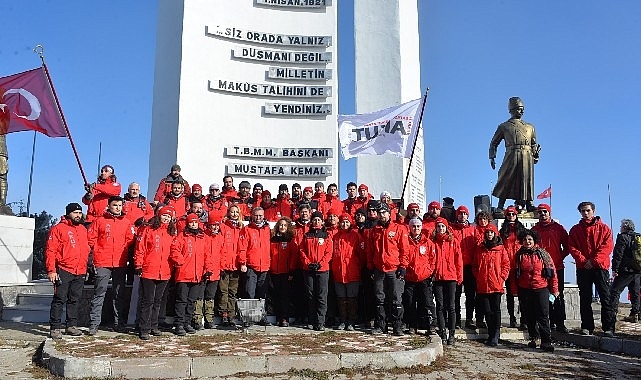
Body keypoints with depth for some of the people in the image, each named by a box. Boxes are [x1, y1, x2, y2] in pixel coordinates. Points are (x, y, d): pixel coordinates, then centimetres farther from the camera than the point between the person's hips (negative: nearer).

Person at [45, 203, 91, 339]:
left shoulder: (83, 229, 16)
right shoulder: (58, 228, -4)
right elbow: (50, 251, -8)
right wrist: (51, 270, -15)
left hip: (80, 272, 6)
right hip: (63, 271, -6)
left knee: (75, 299, 11)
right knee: (59, 299, -3)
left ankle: (72, 325, 20)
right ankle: (55, 328, 3)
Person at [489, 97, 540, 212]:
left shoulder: (530, 127, 21)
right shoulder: (504, 126, 12)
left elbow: (534, 144, 21)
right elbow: (494, 143, 15)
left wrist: (535, 155, 3)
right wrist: (492, 157, 5)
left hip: (527, 157, 3)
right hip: (512, 156, -3)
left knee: (527, 180, 0)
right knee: (507, 181, -6)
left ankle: (528, 204, 4)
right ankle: (500, 206, -3)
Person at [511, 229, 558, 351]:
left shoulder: (542, 253, 0)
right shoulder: (519, 255, 5)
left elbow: (552, 271, 3)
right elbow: (514, 274, 8)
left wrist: (554, 289, 2)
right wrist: (514, 290, 5)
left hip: (541, 288, -2)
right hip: (525, 290, 2)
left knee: (543, 315, -5)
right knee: (530, 316, 10)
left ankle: (546, 341, -2)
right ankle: (533, 338, 22)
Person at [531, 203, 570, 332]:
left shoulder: (558, 228, 6)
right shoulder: (534, 229, 11)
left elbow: (567, 246, 8)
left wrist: (560, 258, 0)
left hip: (557, 267, -2)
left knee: (558, 296, -2)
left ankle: (560, 323, 1)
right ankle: (551, 322, 11)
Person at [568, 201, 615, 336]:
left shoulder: (603, 228, 7)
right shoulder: (575, 230, 11)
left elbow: (608, 246, -3)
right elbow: (572, 247, 4)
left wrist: (594, 261, -12)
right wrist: (583, 260, -11)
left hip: (600, 267, -2)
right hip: (583, 268, 2)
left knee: (606, 298, -3)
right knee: (585, 299, 4)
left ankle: (608, 327, 3)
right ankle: (587, 327, 9)